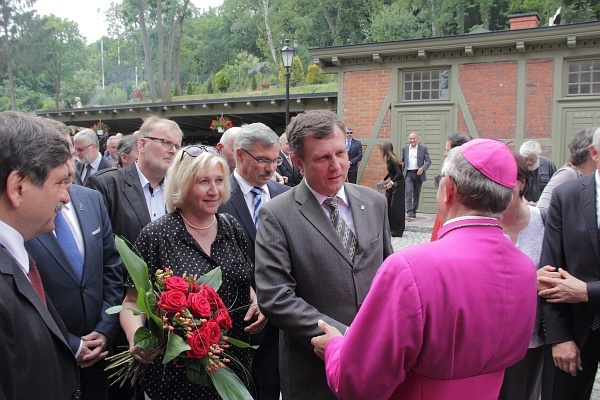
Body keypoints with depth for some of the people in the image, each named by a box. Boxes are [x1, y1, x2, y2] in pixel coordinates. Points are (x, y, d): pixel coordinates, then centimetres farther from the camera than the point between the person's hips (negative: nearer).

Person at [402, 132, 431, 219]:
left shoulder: (423, 148, 1)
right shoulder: (405, 148, 8)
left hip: (418, 173, 0)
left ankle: (414, 212, 21)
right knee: (409, 192, -15)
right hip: (408, 174, 0)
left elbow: (428, 161, -2)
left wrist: (423, 168, -19)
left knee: (416, 194, 8)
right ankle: (409, 212, -19)